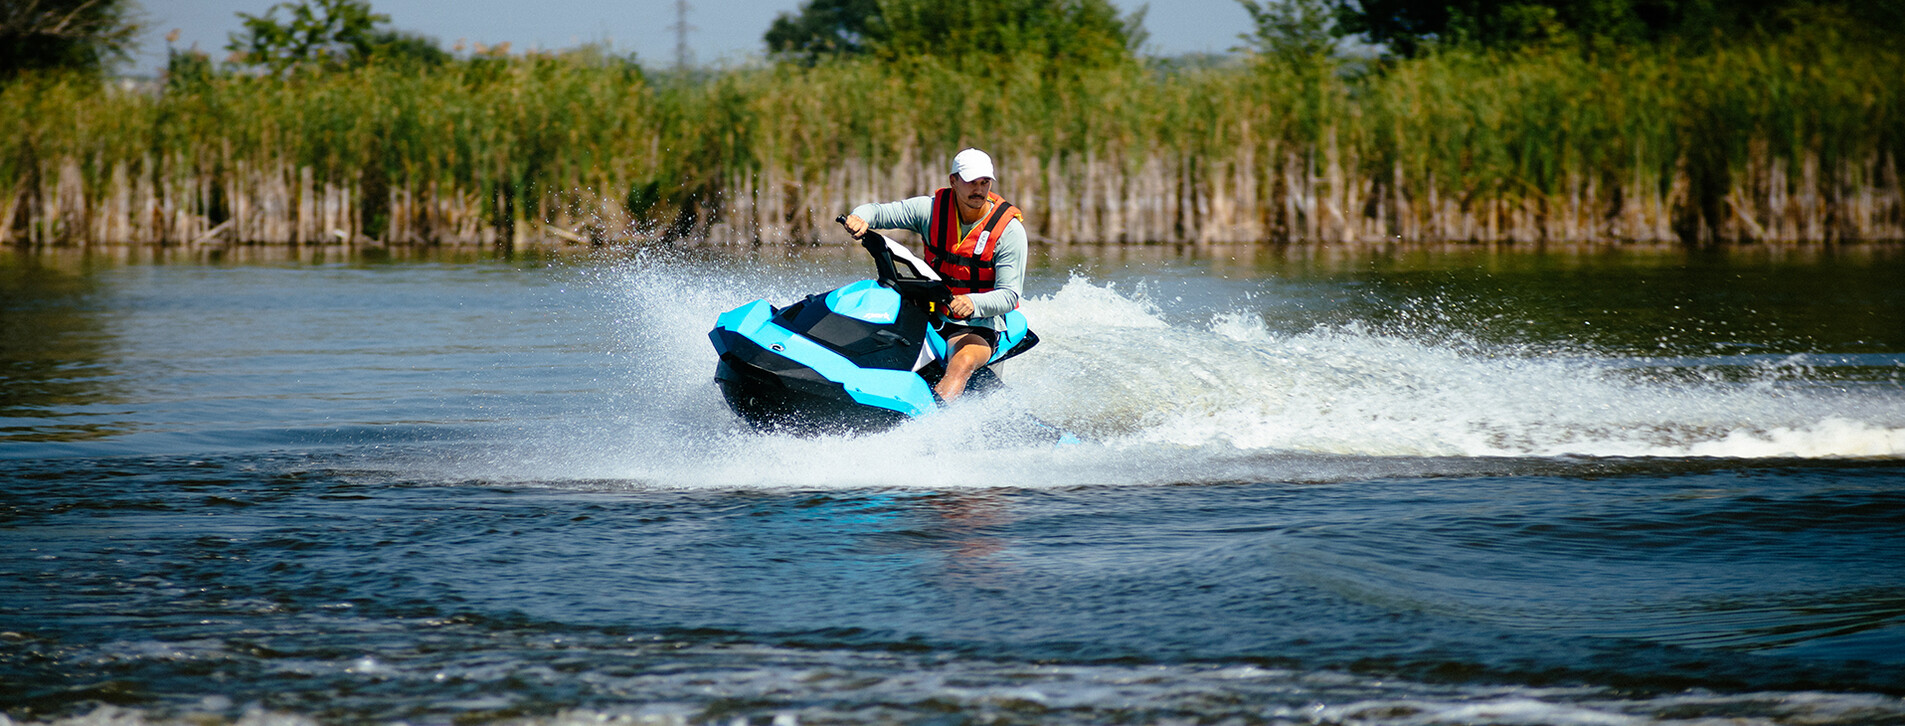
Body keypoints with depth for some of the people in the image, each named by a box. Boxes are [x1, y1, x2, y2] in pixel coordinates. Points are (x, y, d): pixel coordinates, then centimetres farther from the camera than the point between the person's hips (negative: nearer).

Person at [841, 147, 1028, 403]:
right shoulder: (932, 208, -1)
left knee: (962, 363, -38)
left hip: (978, 325, -5)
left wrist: (973, 303, -36)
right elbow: (878, 212, -1)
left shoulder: (1009, 229, -10)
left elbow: (1009, 296, -15)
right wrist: (859, 218, -27)